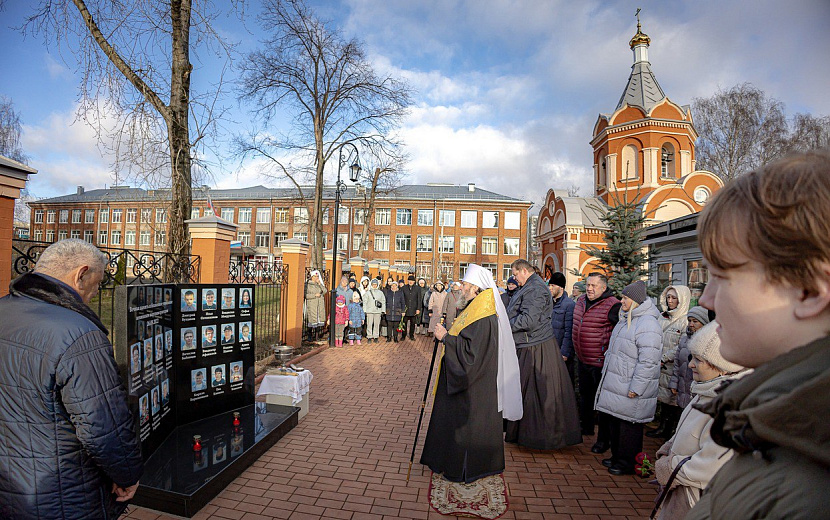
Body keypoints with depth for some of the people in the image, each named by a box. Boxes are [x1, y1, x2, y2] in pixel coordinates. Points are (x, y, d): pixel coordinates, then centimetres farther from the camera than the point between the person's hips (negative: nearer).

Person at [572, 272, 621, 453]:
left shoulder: (612, 306, -17)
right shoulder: (581, 301, 7)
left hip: (601, 362, -8)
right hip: (582, 359, 8)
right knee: (585, 395, 22)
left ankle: (604, 439, 18)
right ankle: (586, 427, 41)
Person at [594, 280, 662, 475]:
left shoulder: (647, 325, -20)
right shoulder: (626, 319, 12)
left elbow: (648, 362, -23)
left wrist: (636, 388, -22)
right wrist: (607, 373, 23)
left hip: (630, 389, -10)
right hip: (615, 385, 10)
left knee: (629, 425, 4)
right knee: (615, 421, 18)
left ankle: (628, 463, 20)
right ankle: (617, 457, 34)